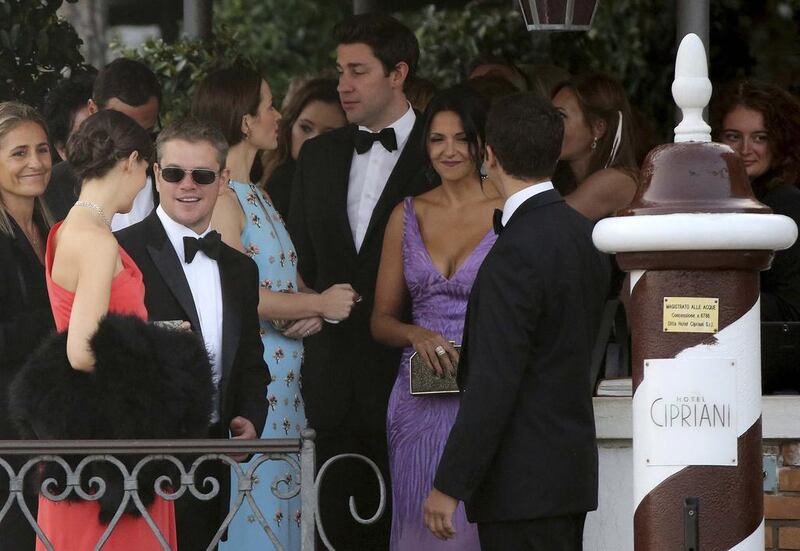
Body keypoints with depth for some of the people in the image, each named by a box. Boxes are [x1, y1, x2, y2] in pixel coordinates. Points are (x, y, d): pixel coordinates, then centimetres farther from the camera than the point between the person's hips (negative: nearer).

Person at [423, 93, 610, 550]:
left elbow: (493, 384, -21)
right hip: (572, 466, 9)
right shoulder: (584, 234, 9)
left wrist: (450, 485, -18)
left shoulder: (517, 253, -19)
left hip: (523, 482, -9)